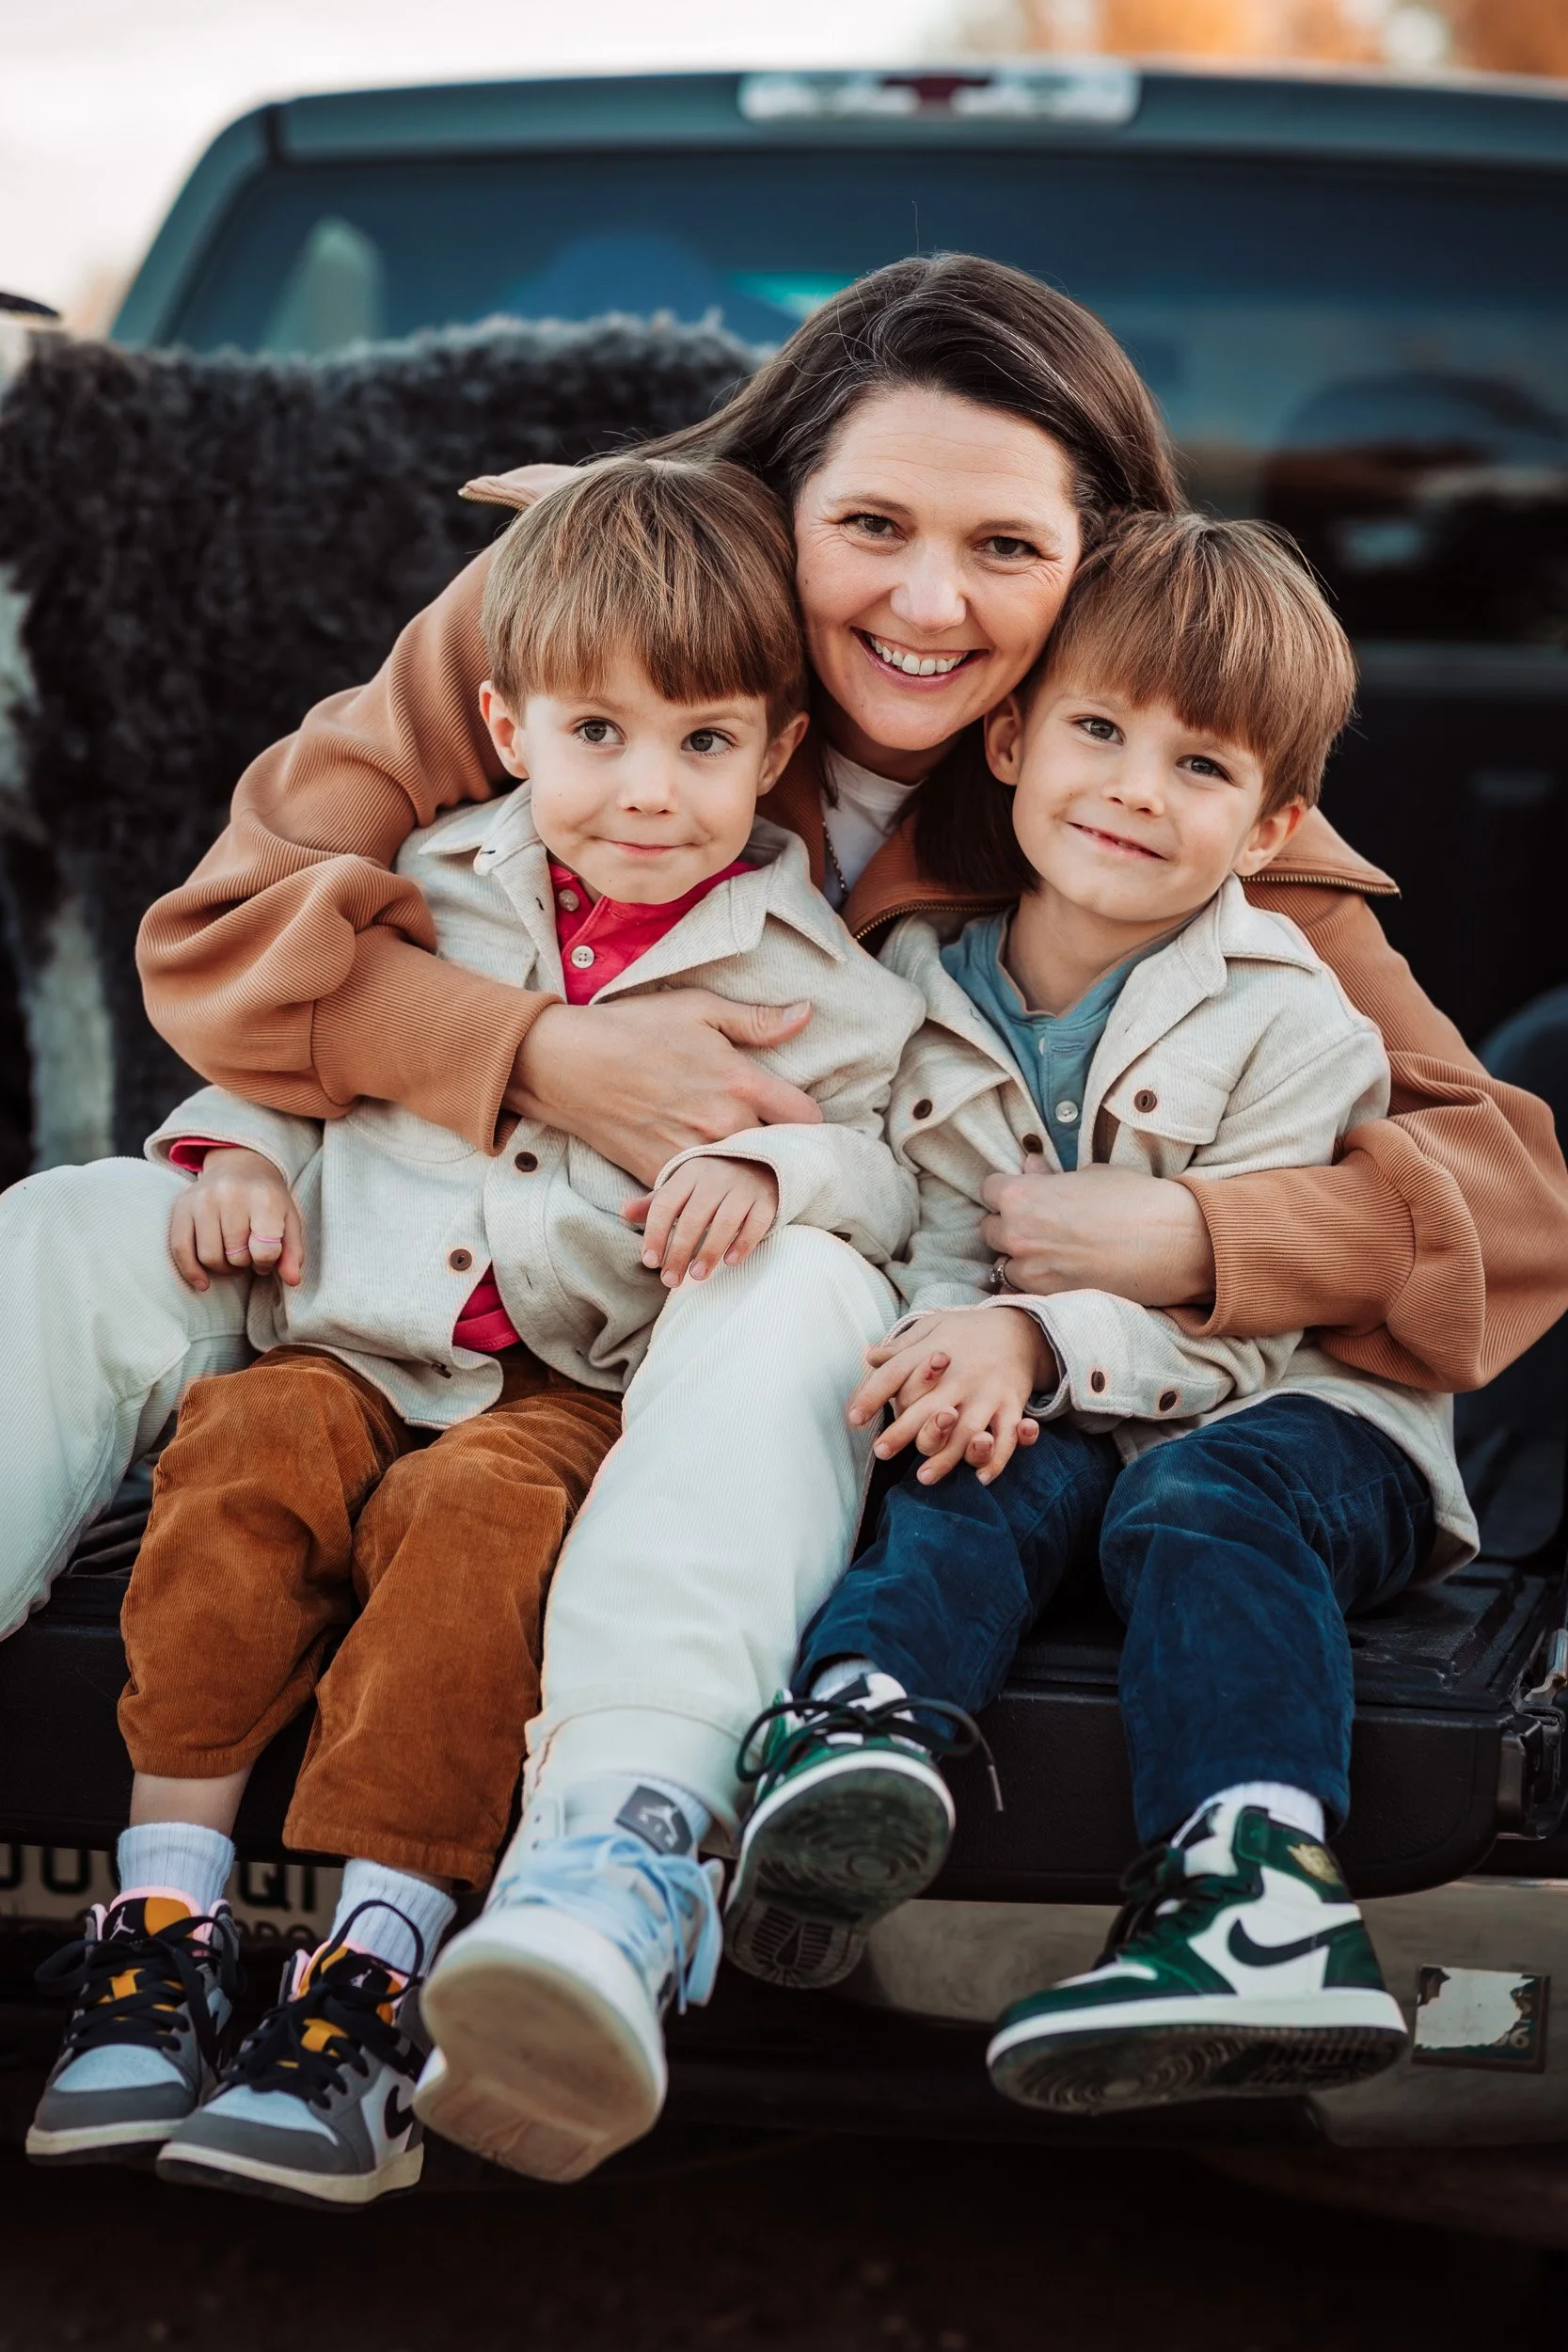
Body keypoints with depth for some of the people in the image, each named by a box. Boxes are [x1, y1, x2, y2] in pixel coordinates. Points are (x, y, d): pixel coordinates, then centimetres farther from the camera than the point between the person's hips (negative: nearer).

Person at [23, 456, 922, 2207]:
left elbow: (890, 1162, 5)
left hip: (583, 1385, -3)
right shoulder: (434, 892, 14)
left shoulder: (808, 973, 7)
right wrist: (244, 1150, 3)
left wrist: (770, 1170, -16)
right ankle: (169, 1903, -24)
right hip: (358, 1333, 3)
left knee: (470, 1518, -34)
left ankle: (370, 1967, -34)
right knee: (243, 1455, -28)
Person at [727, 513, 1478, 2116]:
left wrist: (1040, 1338, -31)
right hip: (1051, 1419, 3)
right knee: (986, 1474, -28)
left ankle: (1255, 1891, -51)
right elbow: (919, 1239, 4)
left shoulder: (1287, 1020, -7)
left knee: (1201, 1507, -33)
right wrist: (955, 1344, -20)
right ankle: (858, 1722, -54)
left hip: (1292, 1418, -3)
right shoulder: (920, 989, 4)